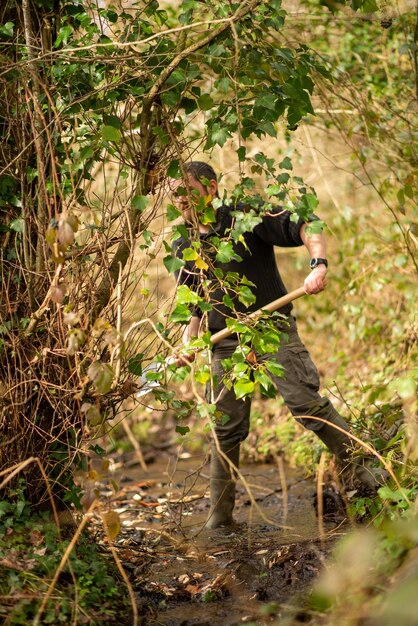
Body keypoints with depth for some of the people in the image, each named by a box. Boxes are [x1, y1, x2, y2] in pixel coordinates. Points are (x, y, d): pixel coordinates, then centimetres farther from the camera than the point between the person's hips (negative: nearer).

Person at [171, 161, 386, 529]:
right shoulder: (184, 248, 10)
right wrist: (188, 344, 5)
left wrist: (319, 264, -30)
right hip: (226, 345, 4)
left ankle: (362, 471, 1)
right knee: (226, 429, 6)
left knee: (307, 404, -15)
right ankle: (219, 517, 16)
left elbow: (305, 226, -13)